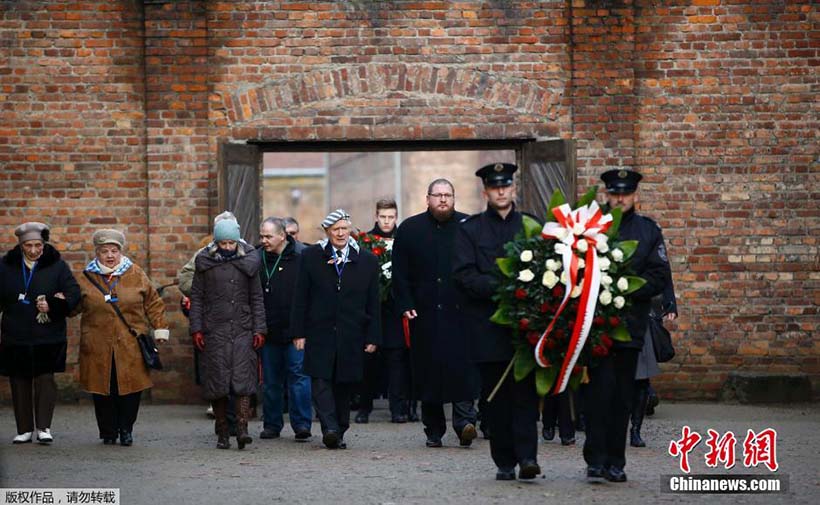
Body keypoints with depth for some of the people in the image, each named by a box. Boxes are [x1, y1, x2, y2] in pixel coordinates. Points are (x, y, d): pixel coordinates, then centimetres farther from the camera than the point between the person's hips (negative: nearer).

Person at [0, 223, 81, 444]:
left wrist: (53, 306, -17)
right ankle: (24, 429, 14)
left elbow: (74, 293, -3)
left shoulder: (56, 265, 0)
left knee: (45, 379, -6)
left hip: (48, 336, -2)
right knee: (19, 382, 6)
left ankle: (44, 427, 0)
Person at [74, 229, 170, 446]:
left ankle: (126, 429, 12)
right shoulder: (86, 278, 7)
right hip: (98, 348, 0)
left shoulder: (136, 274, 7)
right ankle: (108, 432, 15)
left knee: (131, 388, -3)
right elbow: (73, 307, 14)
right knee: (102, 391, 2)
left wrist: (160, 329, 7)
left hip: (130, 346, 0)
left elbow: (153, 303, 12)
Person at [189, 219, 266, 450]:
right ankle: (222, 433, 9)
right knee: (217, 381, 1)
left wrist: (259, 329, 3)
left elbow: (257, 298, 9)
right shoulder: (205, 262, 4)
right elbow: (196, 296, 6)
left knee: (242, 378, -11)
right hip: (214, 331, 0)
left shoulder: (248, 261, 6)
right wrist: (196, 329, -2)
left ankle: (242, 430, -17)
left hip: (242, 330, 0)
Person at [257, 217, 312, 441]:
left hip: (295, 329, -3)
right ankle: (272, 425, 17)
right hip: (269, 330, 3)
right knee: (271, 380, 9)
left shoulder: (302, 257, -4)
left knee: (298, 376, -6)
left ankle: (301, 423, -2)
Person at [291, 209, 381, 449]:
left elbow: (373, 303, 9)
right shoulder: (311, 257, 5)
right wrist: (299, 332, -1)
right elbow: (301, 298, 5)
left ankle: (339, 433, 14)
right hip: (319, 333, -1)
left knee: (344, 385, 5)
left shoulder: (366, 261, 7)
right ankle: (330, 428, -19)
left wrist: (373, 337, 4)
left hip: (351, 336, 1)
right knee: (321, 381, -13)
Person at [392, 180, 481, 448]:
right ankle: (433, 430, 10)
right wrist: (405, 305, -2)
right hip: (424, 313, 1)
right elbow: (400, 273, 7)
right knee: (428, 368, 3)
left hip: (460, 312, -1)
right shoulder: (410, 229, 7)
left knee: (461, 365, -12)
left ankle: (464, 421, -12)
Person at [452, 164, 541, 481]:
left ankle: (527, 455, -15)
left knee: (525, 389, -9)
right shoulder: (469, 229, 8)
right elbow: (463, 275, -2)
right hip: (487, 322, 0)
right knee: (496, 394, 2)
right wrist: (498, 287, -16)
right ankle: (504, 462, 7)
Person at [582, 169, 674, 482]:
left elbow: (660, 277, 4)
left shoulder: (648, 230, 11)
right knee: (599, 389, -9)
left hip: (630, 324, 3)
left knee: (622, 395, 6)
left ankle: (615, 462, 12)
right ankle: (596, 460, -7)